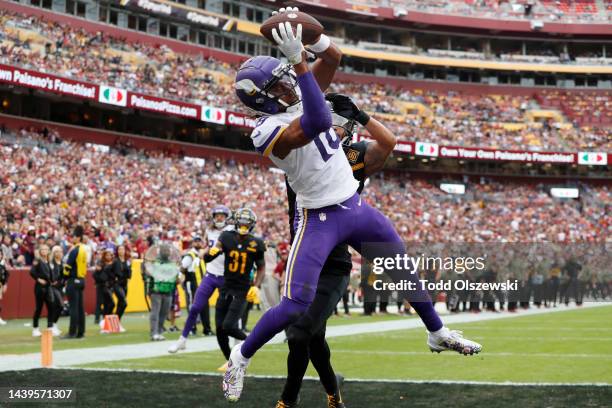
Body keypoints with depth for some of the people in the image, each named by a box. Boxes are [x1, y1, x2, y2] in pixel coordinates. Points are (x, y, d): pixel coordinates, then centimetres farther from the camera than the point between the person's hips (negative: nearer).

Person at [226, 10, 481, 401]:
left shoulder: (298, 97, -1)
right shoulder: (268, 131, -24)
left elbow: (334, 57, -3)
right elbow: (319, 122, -42)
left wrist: (307, 33, -23)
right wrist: (298, 60, -45)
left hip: (355, 206, 7)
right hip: (319, 219, -7)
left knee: (405, 270, 18)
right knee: (296, 305, -14)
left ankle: (438, 333, 38)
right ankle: (241, 357, 9)